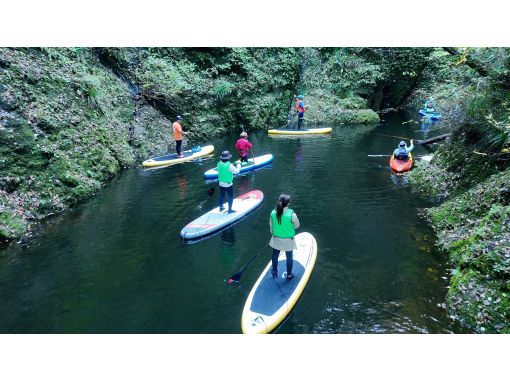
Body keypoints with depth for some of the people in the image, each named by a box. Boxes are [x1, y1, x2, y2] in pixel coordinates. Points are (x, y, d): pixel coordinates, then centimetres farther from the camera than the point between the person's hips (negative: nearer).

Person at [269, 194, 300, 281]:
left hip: (276, 239, 3)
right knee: (289, 257, 18)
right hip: (288, 240, -3)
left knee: (275, 255, 25)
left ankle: (274, 271, 45)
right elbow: (296, 226, -11)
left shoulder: (273, 212, -15)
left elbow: (271, 225, -1)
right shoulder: (291, 214, -26)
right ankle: (289, 275, 34)